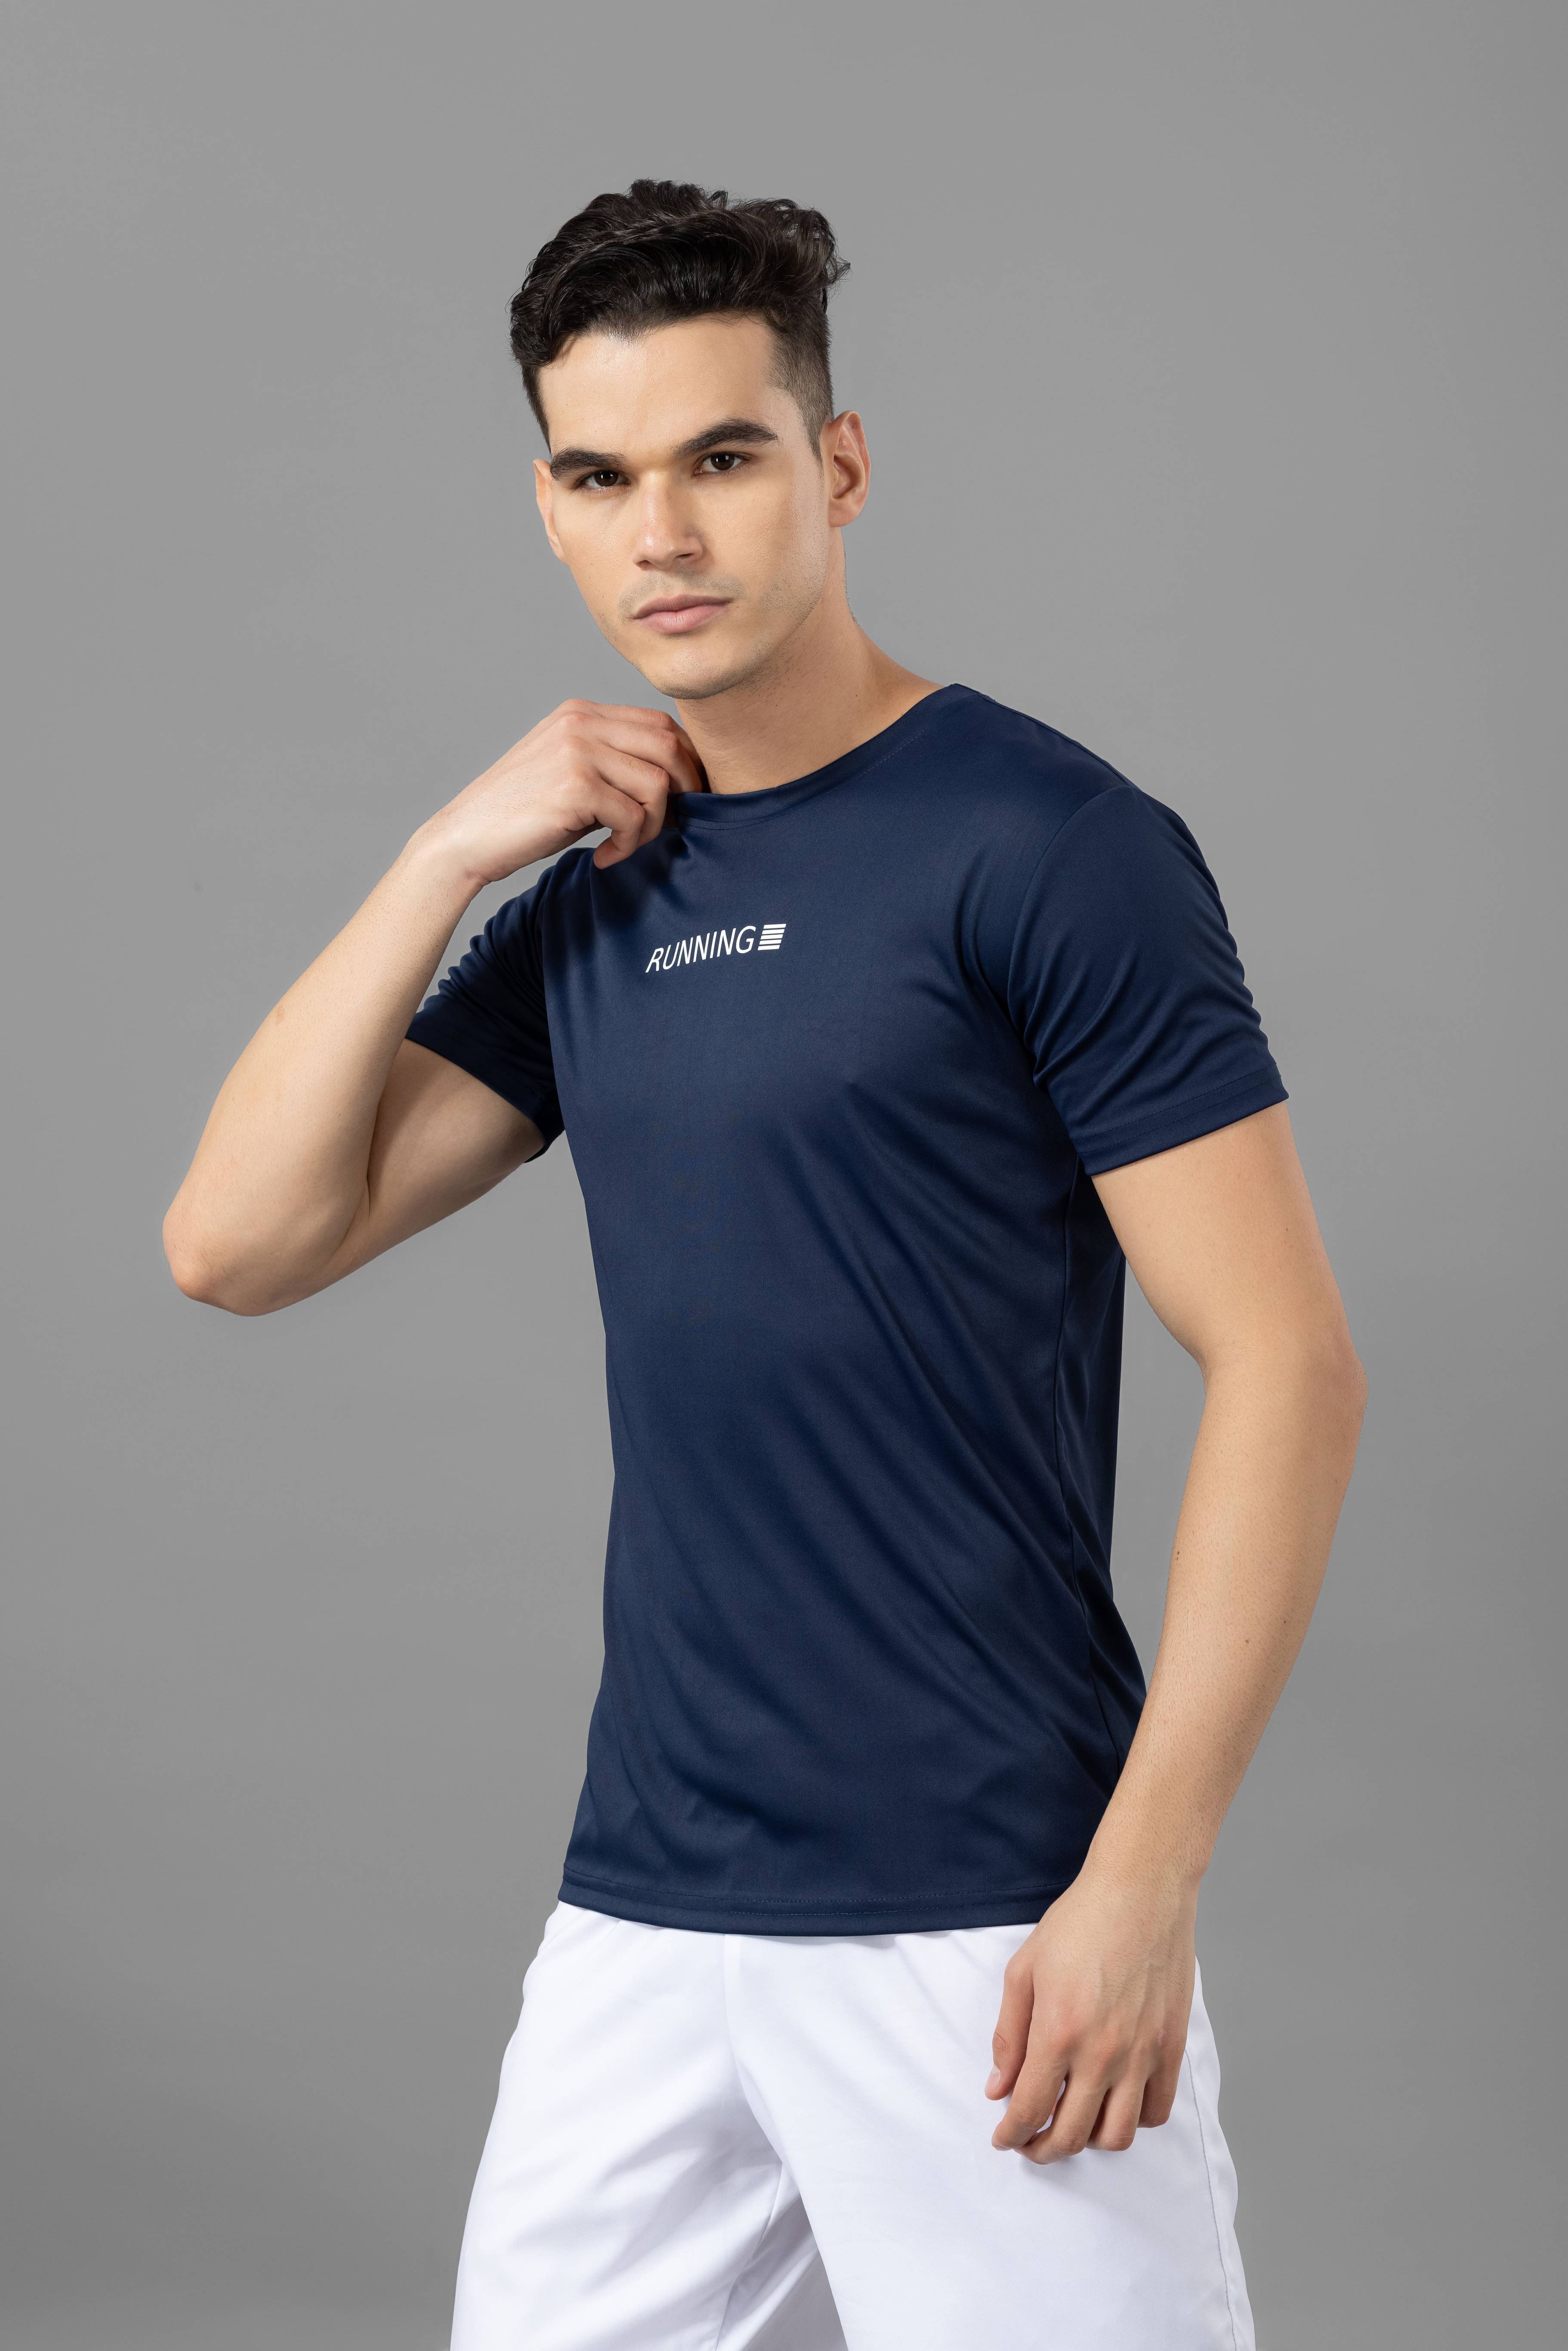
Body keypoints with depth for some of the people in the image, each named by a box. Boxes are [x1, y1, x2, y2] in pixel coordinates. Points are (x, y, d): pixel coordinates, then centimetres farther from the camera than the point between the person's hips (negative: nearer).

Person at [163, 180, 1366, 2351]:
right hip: (643, 1918, 6)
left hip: (983, 1924, -6)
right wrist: (451, 852, -1)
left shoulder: (1053, 848, -9)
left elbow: (1287, 1366, -12)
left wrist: (1141, 1883, -17)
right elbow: (237, 1241, 6)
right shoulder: (593, 902, 11)